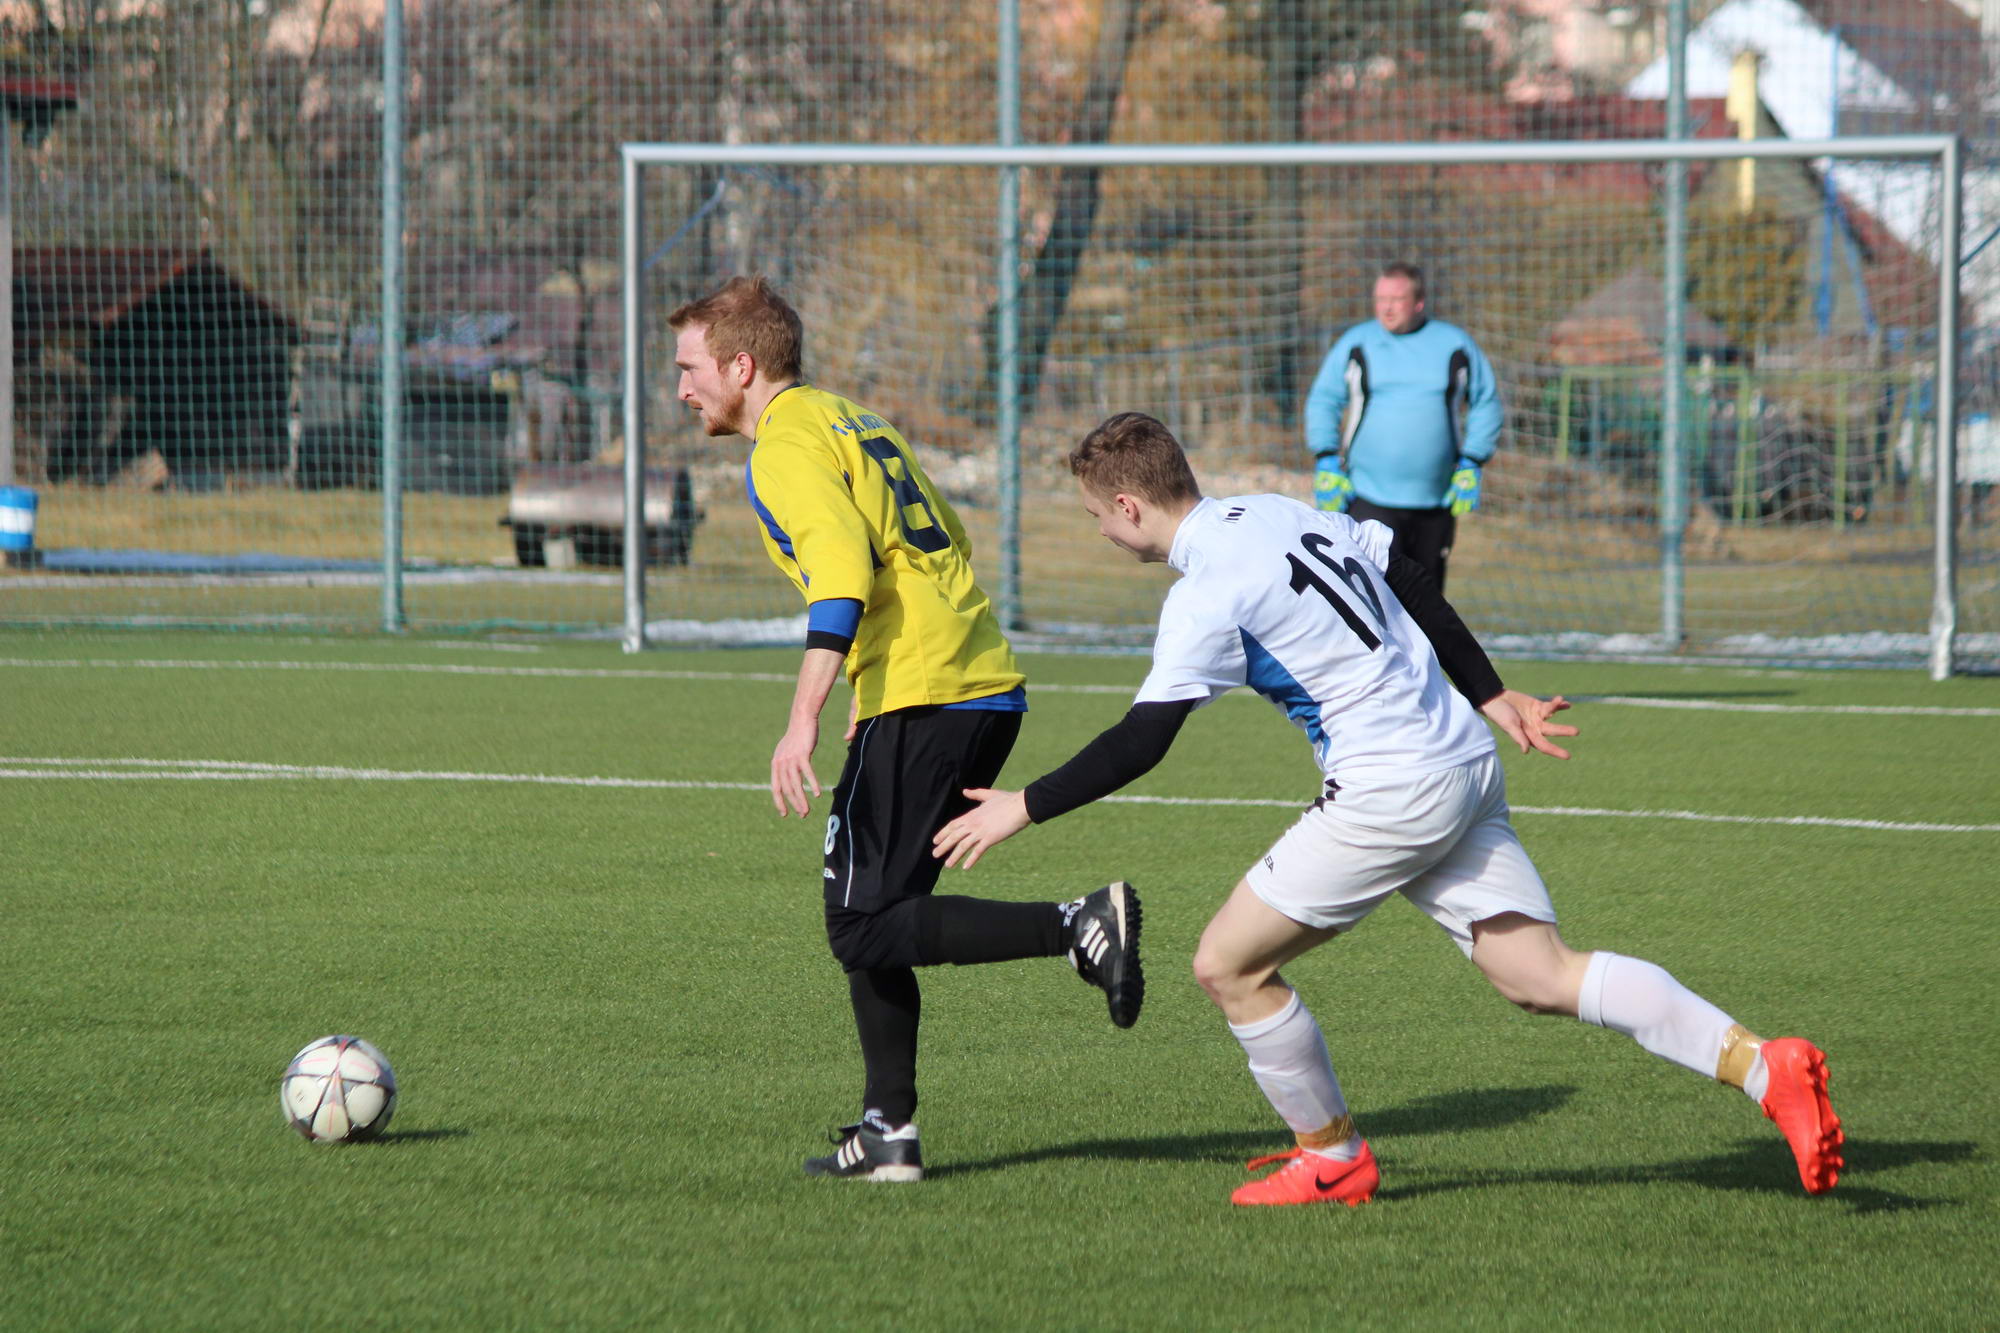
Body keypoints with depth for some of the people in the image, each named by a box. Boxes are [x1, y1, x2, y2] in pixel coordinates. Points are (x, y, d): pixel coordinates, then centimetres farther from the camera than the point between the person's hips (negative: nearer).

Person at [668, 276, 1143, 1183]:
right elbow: (944, 544, 26)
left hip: (923, 701, -10)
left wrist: (802, 725, -27)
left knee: (866, 930, -9)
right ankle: (889, 1132, 12)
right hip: (992, 691, 10)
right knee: (872, 917, 15)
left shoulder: (787, 446, -7)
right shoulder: (852, 420, 21)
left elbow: (842, 576, -21)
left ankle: (1079, 928, -18)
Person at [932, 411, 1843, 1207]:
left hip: (1391, 795, -9)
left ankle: (1331, 1156, 17)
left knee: (1229, 965, 4)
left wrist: (1023, 809, -2)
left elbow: (1140, 744, -14)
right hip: (1467, 768, 9)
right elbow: (1416, 590, 20)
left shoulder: (1208, 594, -13)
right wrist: (1491, 698, 28)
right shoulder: (1284, 513, 12)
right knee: (1542, 978, 3)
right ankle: (1762, 1066, -10)